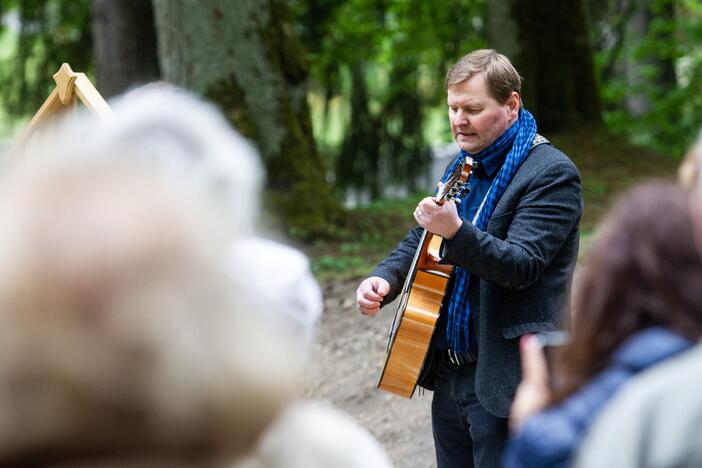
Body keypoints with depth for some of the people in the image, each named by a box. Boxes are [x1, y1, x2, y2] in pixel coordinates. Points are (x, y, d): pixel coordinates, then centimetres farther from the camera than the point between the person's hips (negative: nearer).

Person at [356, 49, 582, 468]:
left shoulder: (551, 173, -12)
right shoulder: (464, 166, 13)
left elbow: (521, 265, -22)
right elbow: (418, 243, 22)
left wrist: (456, 232, -37)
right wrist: (385, 279, 2)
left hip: (503, 381, -8)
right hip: (448, 370, 8)